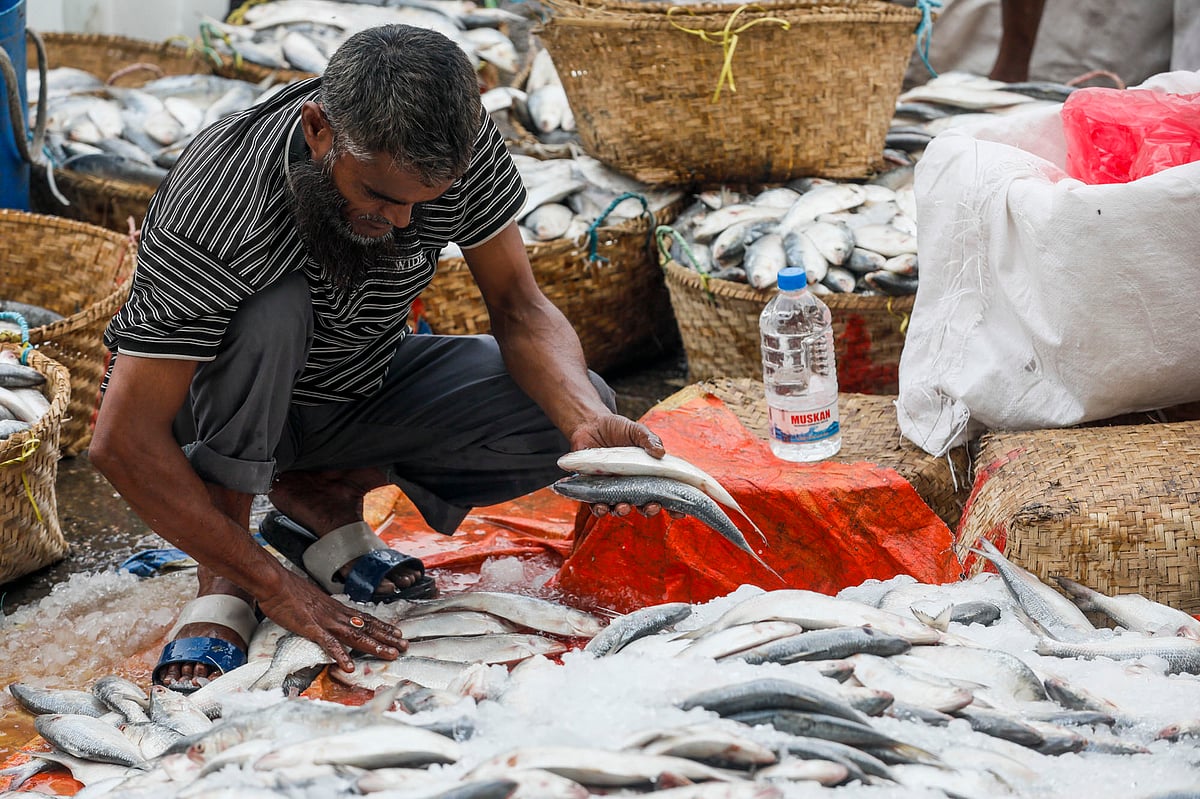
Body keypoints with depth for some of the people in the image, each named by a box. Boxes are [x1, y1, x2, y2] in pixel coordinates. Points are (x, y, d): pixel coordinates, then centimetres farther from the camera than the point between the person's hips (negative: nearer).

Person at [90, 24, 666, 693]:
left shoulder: (464, 145, -24)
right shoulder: (215, 215, -36)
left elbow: (519, 305, -15)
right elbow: (123, 442, -35)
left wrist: (589, 421, -35)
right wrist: (275, 586, -35)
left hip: (360, 383, 5)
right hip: (220, 410, -5)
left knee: (569, 411, -17)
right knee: (272, 308, -38)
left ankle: (322, 495, 0)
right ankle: (224, 576, -18)